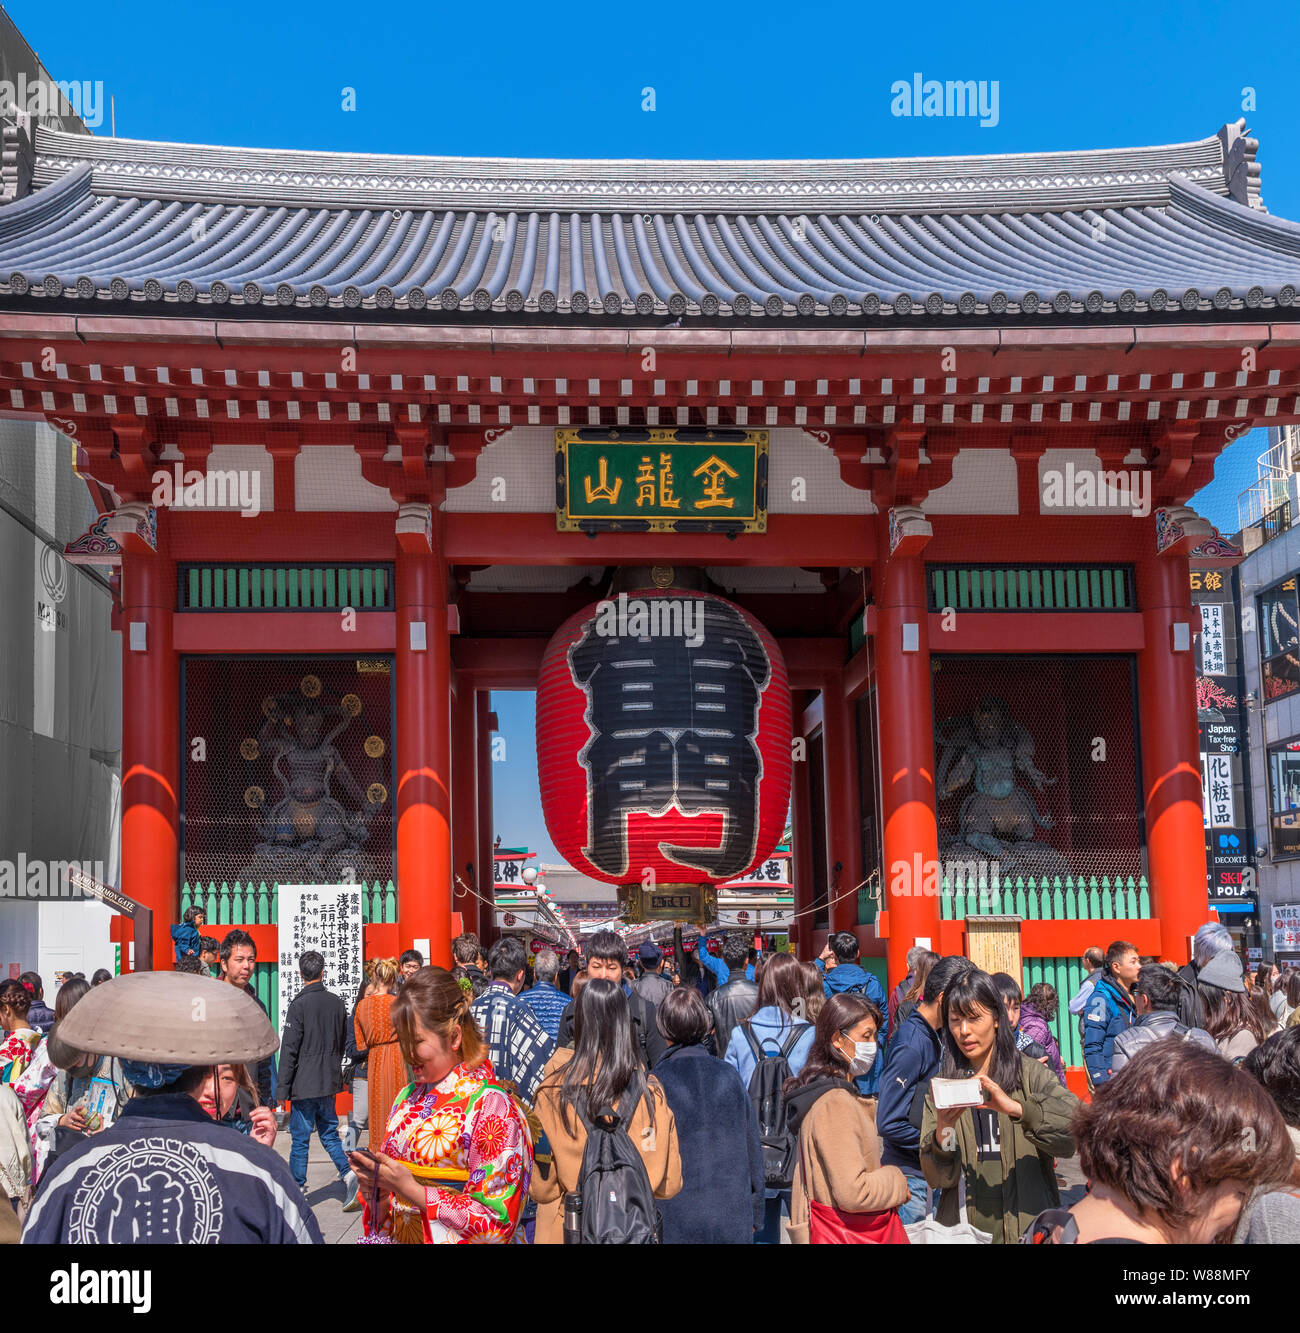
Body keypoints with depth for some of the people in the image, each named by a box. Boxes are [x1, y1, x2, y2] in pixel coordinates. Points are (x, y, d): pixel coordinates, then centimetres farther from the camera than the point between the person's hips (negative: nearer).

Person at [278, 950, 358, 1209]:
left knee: (300, 1139, 4)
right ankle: (346, 1172, -4)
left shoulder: (299, 1005, -13)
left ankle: (296, 1188, 11)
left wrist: (283, 1089, -9)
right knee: (329, 1133, 14)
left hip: (305, 1084, -5)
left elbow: (289, 1049, -13)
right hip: (330, 1082, 5)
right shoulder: (336, 1003, 4)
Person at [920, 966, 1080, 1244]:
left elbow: (1078, 1124, -22)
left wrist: (1016, 1107, -34)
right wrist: (942, 1134, -22)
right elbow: (937, 1178, -3)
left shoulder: (1030, 1074, -5)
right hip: (963, 1227, 2)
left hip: (1027, 1225, -2)